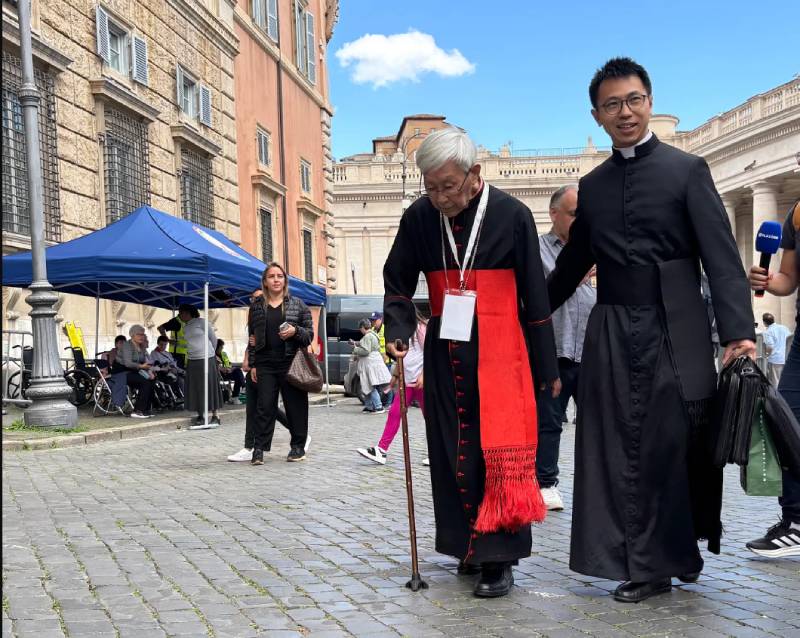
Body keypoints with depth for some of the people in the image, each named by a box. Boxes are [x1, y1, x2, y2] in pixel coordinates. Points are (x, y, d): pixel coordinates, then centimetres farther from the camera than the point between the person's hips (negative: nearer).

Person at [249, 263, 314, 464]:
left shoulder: (297, 304, 6)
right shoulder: (257, 306, 10)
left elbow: (310, 333, 6)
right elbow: (252, 336, 12)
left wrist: (295, 331, -15)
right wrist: (253, 364, 6)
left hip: (291, 362, -1)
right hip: (265, 364, 1)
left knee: (295, 405, 3)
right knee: (265, 406, -2)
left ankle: (298, 446, 14)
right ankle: (259, 448, -1)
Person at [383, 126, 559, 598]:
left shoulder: (511, 215, -8)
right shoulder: (418, 218, -1)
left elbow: (535, 297, -3)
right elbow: (398, 284, 11)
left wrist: (547, 367, 0)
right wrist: (398, 330, -7)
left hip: (499, 355, -3)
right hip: (446, 355, 3)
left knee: (499, 453, -5)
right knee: (453, 453, 8)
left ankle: (498, 558, 1)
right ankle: (470, 546, 22)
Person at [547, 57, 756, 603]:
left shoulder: (687, 170, 0)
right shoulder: (593, 185, 13)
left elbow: (722, 258, -8)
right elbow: (572, 265, 22)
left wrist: (739, 332, -20)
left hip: (675, 332, -4)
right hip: (612, 336, 4)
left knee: (679, 447, 2)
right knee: (622, 452, 3)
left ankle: (678, 549, 23)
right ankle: (647, 564, 13)